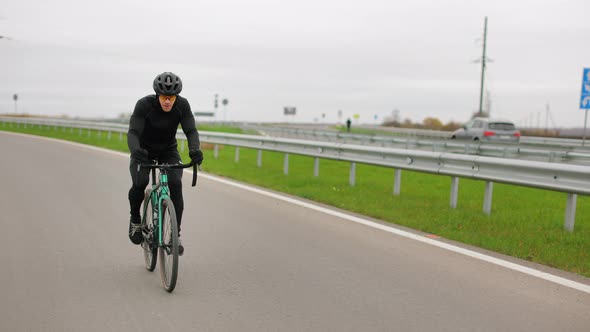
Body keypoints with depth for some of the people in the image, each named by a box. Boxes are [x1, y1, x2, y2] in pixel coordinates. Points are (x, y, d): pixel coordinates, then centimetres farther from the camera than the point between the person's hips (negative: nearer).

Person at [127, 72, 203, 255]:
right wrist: (135, 150, -56)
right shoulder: (144, 104, -27)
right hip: (144, 150, -1)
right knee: (139, 183, -28)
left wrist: (195, 149, -47)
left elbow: (191, 131, -26)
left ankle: (176, 234, -11)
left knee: (175, 184, -23)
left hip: (168, 150, 2)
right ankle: (135, 219, 3)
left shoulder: (182, 105, -21)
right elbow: (133, 132, -34)